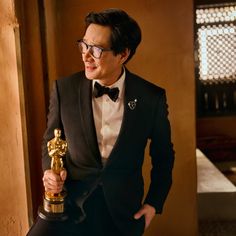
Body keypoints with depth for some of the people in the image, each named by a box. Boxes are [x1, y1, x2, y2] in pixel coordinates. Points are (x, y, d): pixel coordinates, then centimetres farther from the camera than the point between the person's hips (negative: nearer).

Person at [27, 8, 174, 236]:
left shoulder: (152, 98, -8)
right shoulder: (64, 89, -6)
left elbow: (163, 154, 7)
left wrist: (154, 202, 3)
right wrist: (50, 170, -10)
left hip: (123, 210, 1)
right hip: (70, 202, 0)